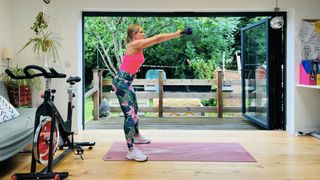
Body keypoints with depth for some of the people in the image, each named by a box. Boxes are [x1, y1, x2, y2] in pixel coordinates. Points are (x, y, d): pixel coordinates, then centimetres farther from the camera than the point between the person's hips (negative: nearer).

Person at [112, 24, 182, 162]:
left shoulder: (139, 46, 12)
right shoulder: (134, 44, -14)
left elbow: (156, 39, 17)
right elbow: (158, 38, -12)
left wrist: (174, 35, 14)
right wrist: (175, 34, -3)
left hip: (127, 81, 11)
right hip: (121, 81, -11)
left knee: (134, 110, 24)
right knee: (129, 113, -14)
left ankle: (136, 136, 47)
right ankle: (131, 151, -13)